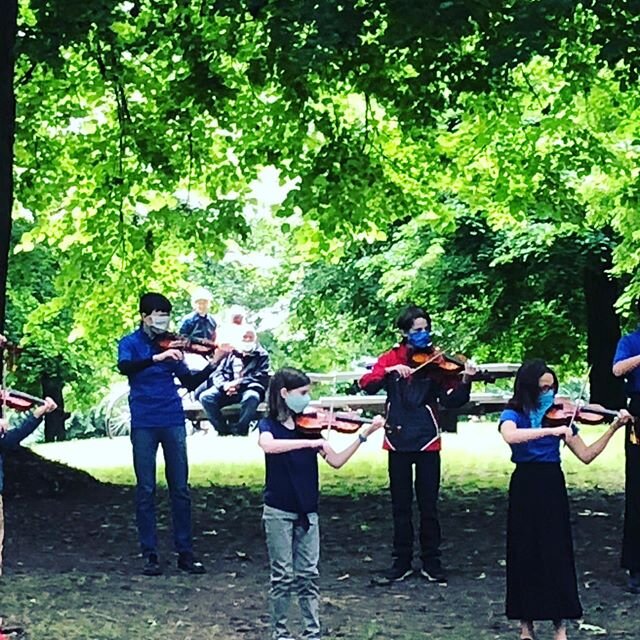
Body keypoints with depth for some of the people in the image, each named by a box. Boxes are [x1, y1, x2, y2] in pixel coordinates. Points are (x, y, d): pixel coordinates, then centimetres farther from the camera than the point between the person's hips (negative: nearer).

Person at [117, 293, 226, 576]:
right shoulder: (131, 343, 1)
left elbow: (189, 382, 11)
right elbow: (124, 366, -22)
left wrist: (213, 364, -4)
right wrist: (157, 358, -33)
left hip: (173, 421, 3)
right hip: (144, 423, -3)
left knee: (180, 488, 3)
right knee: (146, 489, 0)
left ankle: (185, 552, 9)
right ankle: (150, 554, 7)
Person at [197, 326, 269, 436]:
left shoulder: (262, 355, 10)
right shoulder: (231, 353, 16)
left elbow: (261, 377, -3)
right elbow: (218, 373, 9)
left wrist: (239, 383, -15)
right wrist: (225, 385, -15)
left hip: (249, 389, -3)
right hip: (228, 390, 3)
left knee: (251, 398, -40)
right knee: (205, 397, -25)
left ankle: (239, 432, -25)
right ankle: (224, 431, -16)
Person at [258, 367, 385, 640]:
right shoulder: (269, 425, -6)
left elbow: (336, 461, 3)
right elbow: (268, 445, -32)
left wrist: (364, 435, -6)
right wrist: (311, 443, -37)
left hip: (307, 512, 4)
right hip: (279, 512, -4)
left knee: (308, 575, 5)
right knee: (283, 575, 0)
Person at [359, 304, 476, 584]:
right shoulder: (391, 358, 4)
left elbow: (451, 400, -8)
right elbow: (367, 384, -10)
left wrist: (464, 381, -26)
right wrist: (391, 371, -25)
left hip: (427, 440, -1)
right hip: (398, 439, 1)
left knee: (428, 505, 3)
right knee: (400, 505, 8)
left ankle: (431, 562, 13)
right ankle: (402, 562, 17)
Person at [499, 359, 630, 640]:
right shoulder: (513, 415, -4)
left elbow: (586, 455, 3)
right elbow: (510, 436, -29)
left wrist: (614, 427, -4)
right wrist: (551, 430, -35)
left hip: (553, 488, 2)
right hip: (525, 488, -2)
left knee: (557, 553, -2)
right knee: (525, 553, 3)